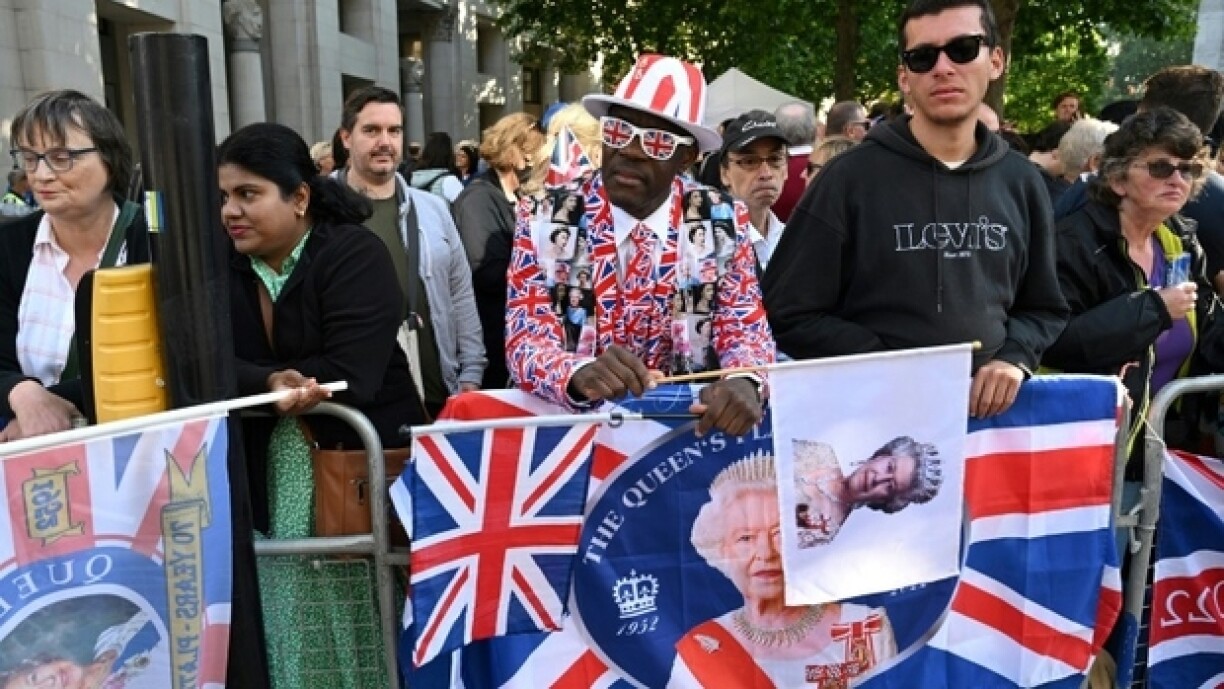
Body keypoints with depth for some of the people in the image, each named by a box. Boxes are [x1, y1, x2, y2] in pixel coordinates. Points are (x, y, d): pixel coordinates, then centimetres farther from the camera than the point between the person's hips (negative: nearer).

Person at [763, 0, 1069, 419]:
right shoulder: (851, 177, -5)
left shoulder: (1021, 183, 9)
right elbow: (791, 315, -5)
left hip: (991, 411, 3)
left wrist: (1014, 357, -2)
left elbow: (1044, 308, 17)